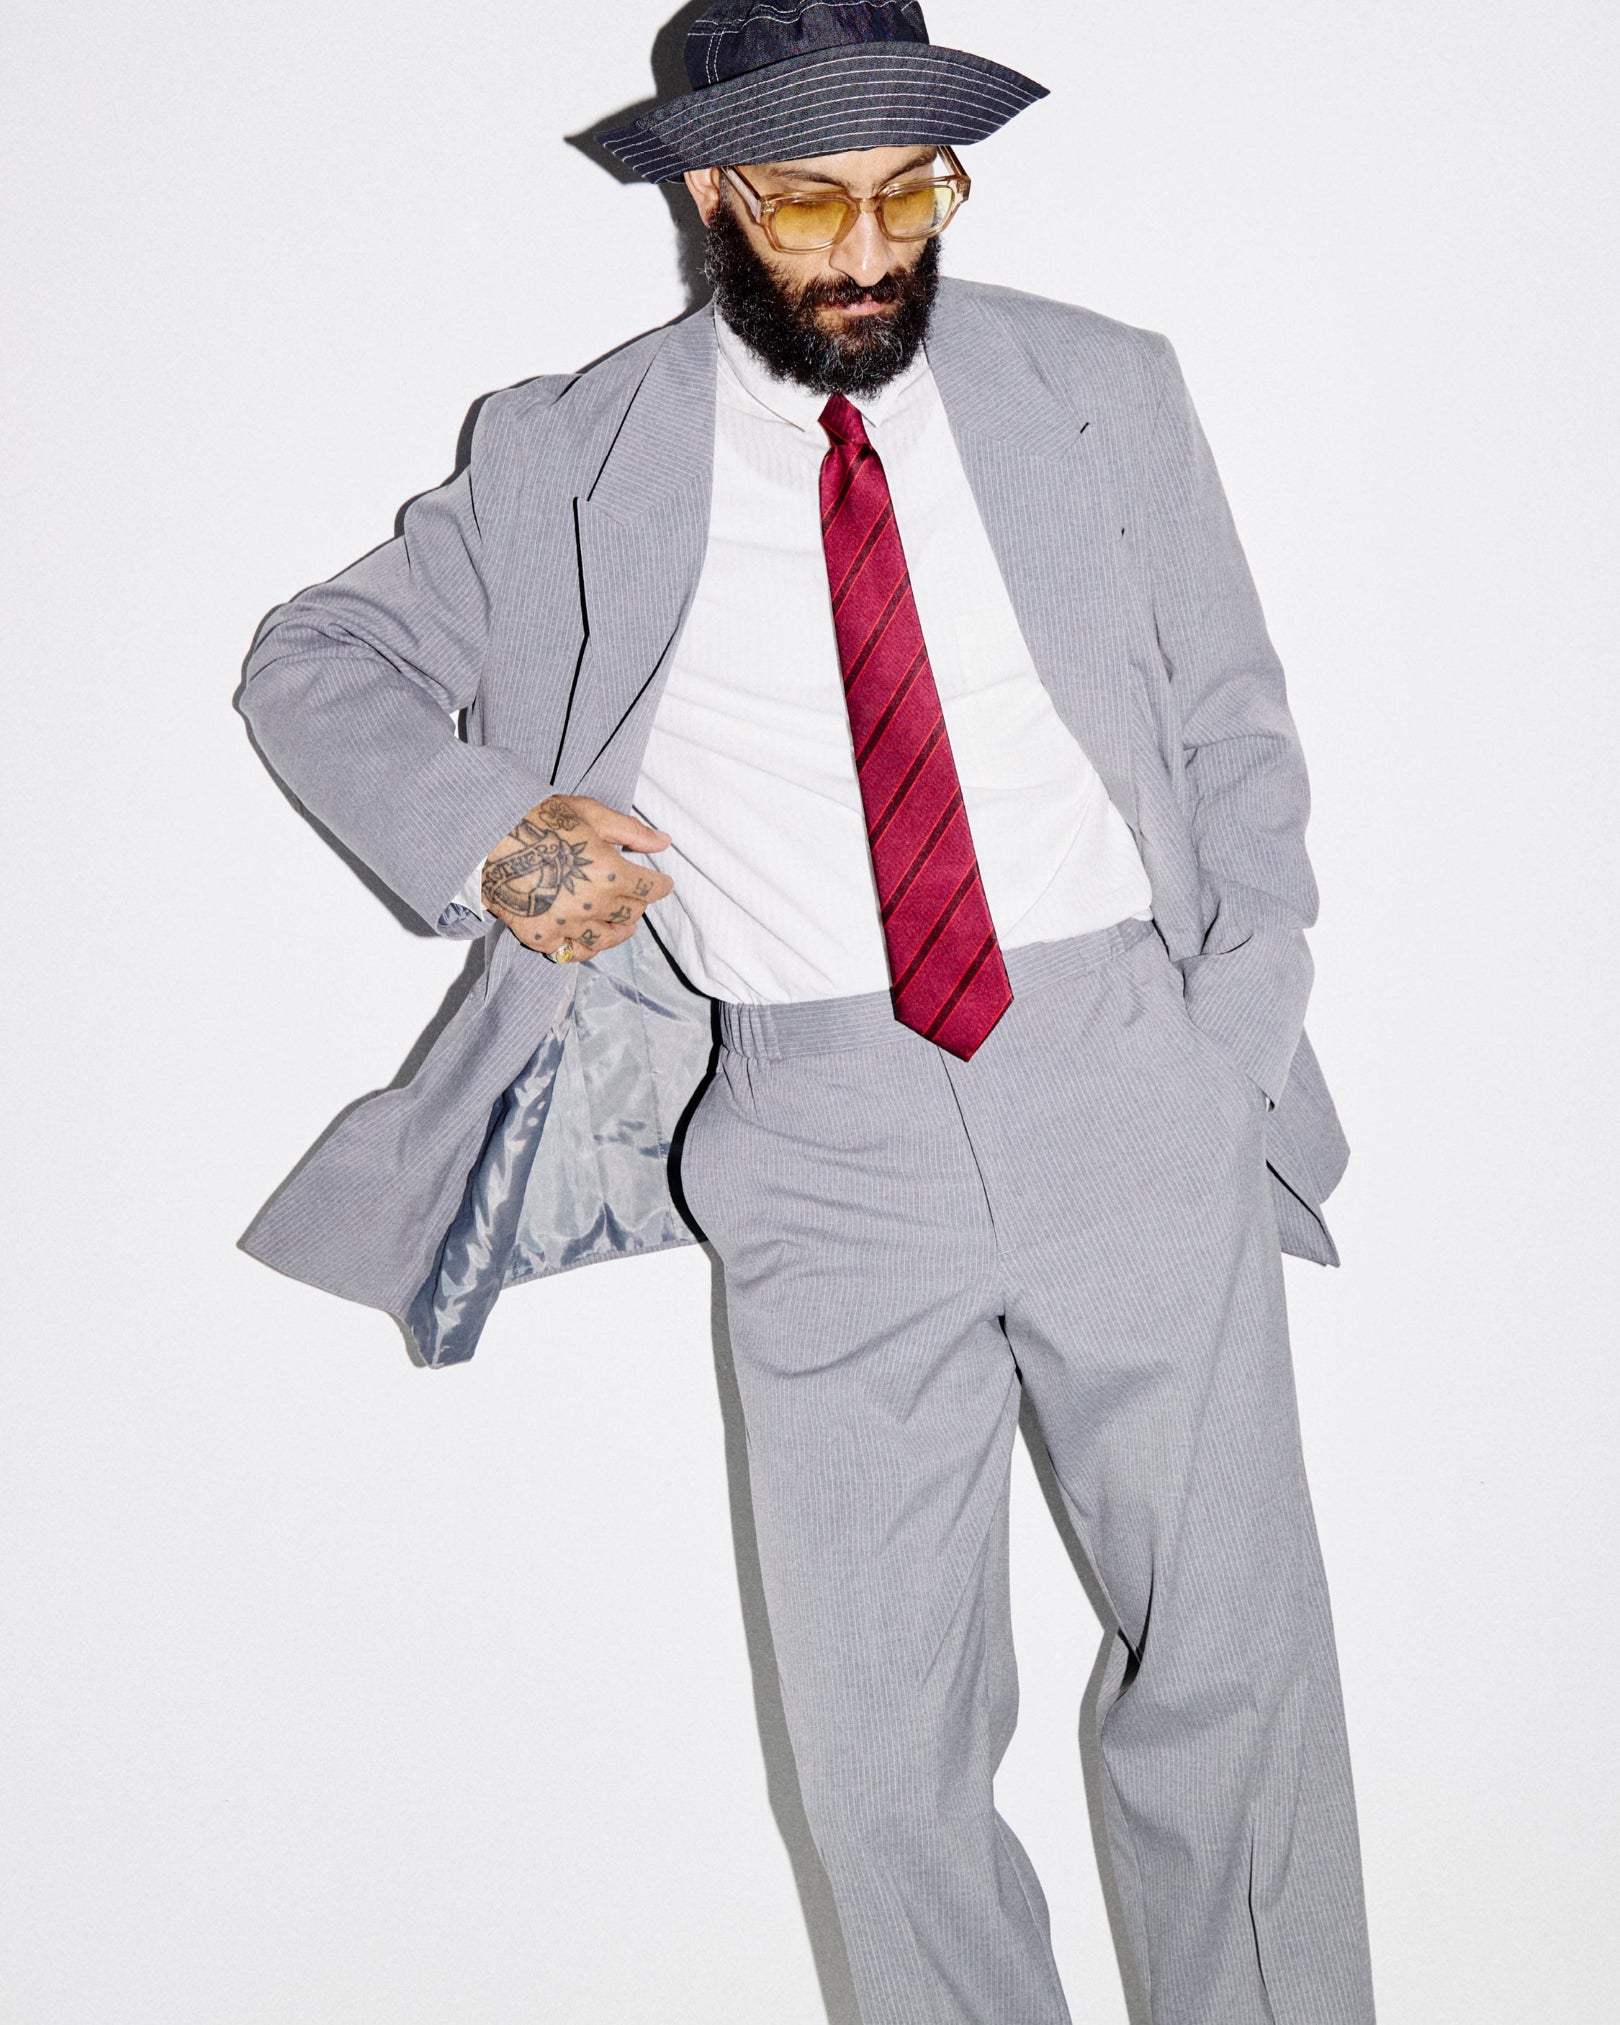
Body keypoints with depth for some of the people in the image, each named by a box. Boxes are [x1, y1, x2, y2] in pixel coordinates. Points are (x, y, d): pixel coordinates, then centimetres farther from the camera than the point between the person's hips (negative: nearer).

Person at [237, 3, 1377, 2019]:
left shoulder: (1104, 396, 7)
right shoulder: (569, 457, 4)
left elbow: (1236, 736, 11)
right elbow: (312, 659, 12)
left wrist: (1238, 1059, 1)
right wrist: (481, 829, -8)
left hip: (1133, 1094, 1)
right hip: (822, 1148, 0)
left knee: (1238, 1671, 7)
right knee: (886, 1767, 3)